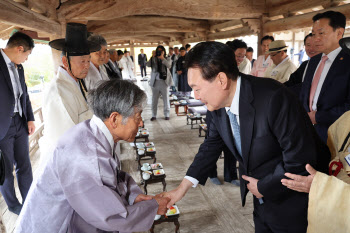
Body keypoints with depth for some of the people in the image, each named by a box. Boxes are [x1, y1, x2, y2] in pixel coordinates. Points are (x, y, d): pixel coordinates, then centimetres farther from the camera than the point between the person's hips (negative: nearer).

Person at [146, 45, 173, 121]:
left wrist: (162, 58, -24)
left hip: (164, 81, -1)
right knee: (154, 99, 5)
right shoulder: (154, 59, 6)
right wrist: (153, 57, -16)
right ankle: (154, 115, 14)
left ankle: (167, 114, 17)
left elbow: (169, 65, -16)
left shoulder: (167, 59, 5)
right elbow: (148, 65, -11)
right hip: (155, 82, 1)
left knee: (166, 99, 5)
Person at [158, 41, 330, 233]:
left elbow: (300, 161, -28)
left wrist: (262, 187, -14)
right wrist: (182, 188, 1)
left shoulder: (274, 99, -32)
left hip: (292, 203, -6)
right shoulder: (219, 102, -9)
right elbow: (211, 146, 3)